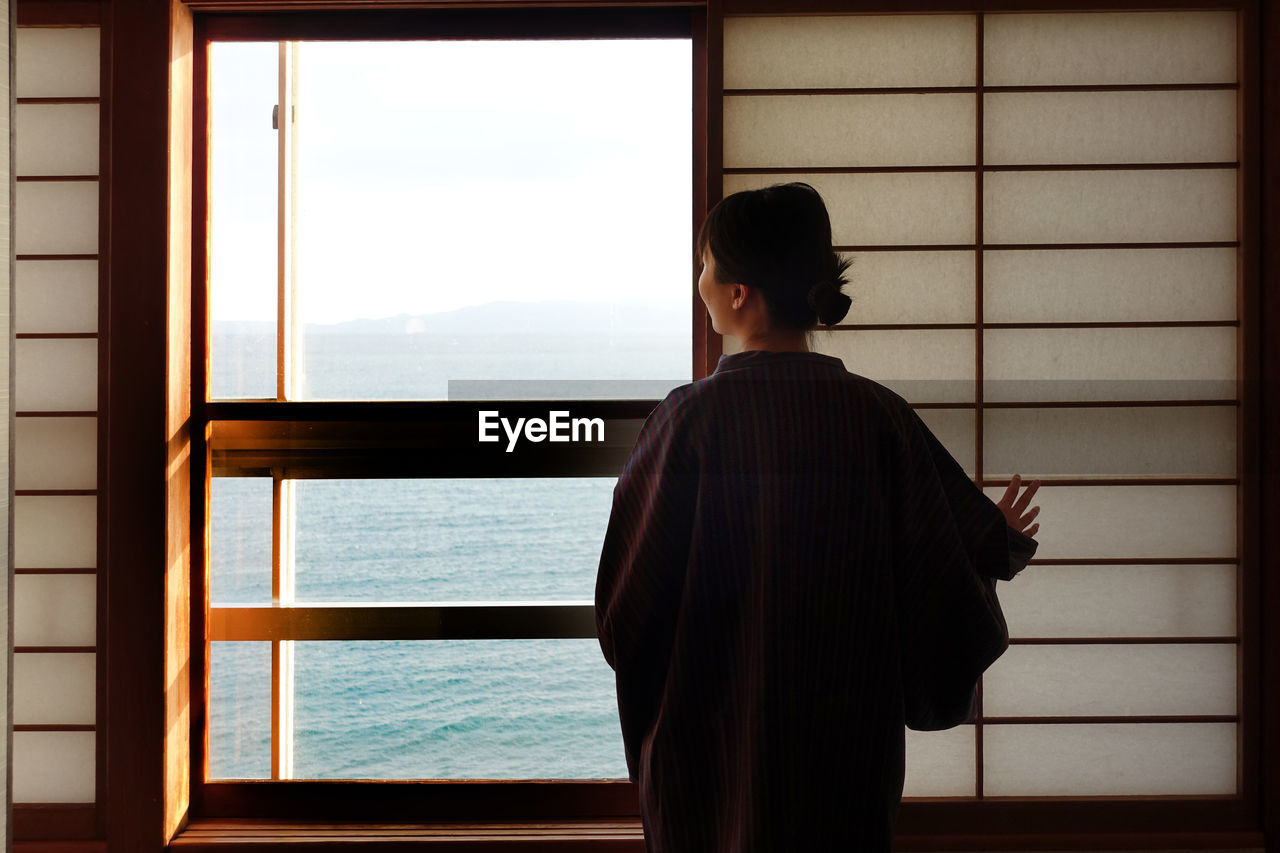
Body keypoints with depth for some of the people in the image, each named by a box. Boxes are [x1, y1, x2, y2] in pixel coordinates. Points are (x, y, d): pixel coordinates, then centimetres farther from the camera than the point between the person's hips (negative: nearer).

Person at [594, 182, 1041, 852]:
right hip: (851, 749, 2)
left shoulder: (689, 419, -15)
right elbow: (942, 590, -5)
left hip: (715, 743, -2)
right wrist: (999, 542, 16)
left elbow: (626, 611, -11)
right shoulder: (881, 417, -9)